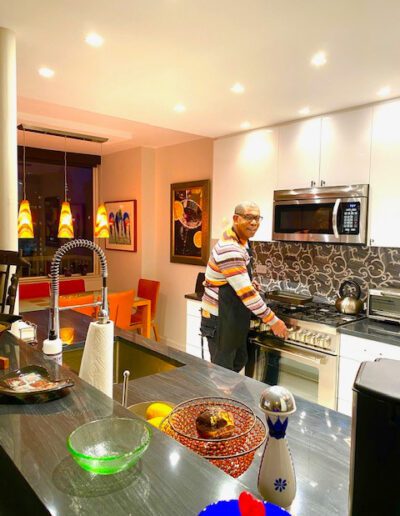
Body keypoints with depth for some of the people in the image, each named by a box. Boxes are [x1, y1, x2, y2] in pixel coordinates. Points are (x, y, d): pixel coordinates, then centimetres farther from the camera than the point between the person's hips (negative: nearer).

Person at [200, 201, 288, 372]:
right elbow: (246, 293, -28)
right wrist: (273, 320, -21)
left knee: (239, 361, 23)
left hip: (233, 318, 10)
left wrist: (249, 283, 2)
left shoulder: (241, 242, 6)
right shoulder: (229, 249, -27)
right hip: (219, 320, -10)